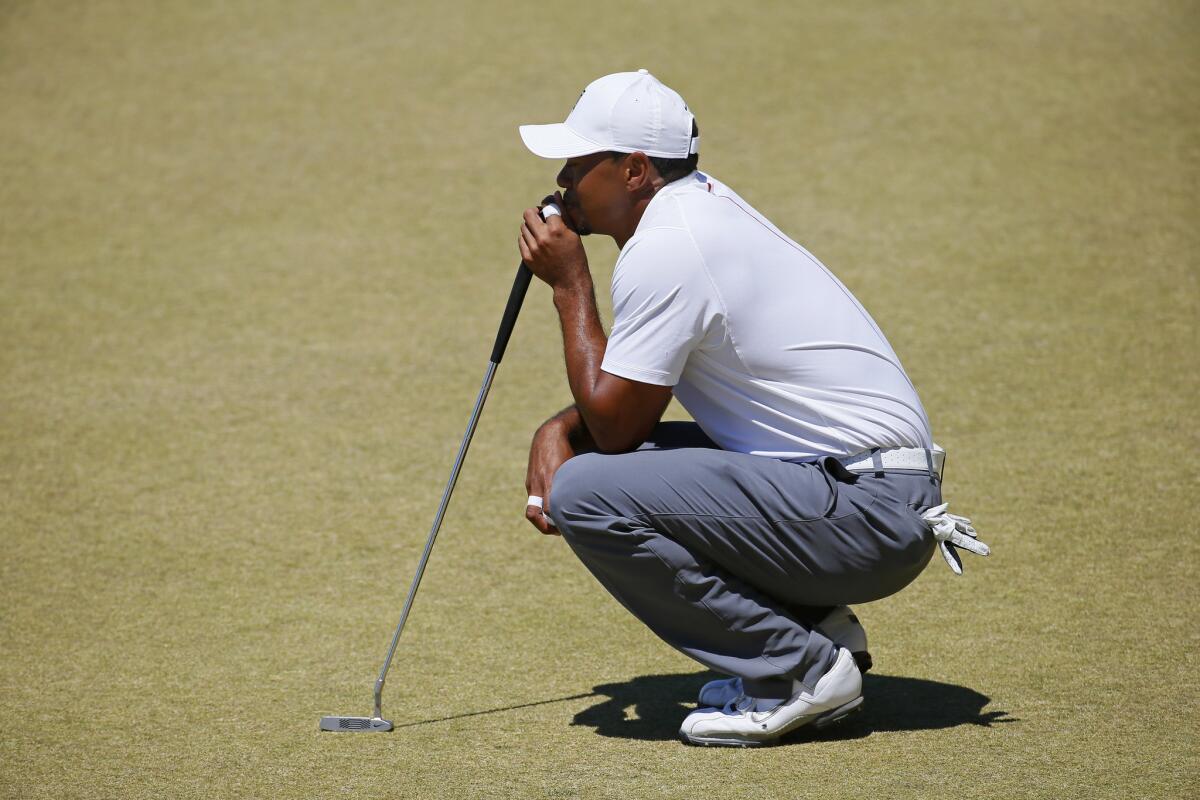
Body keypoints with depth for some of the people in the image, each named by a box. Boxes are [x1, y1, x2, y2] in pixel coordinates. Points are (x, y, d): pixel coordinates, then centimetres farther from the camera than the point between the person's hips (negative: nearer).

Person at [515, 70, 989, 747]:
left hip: (867, 514, -10)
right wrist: (560, 429, 5)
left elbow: (615, 423, -9)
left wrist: (570, 284, -2)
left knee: (586, 494, -18)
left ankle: (800, 671, -9)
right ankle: (818, 629, 12)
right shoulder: (701, 201, 14)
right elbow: (629, 390, 23)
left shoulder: (662, 248, -16)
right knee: (620, 461, 18)